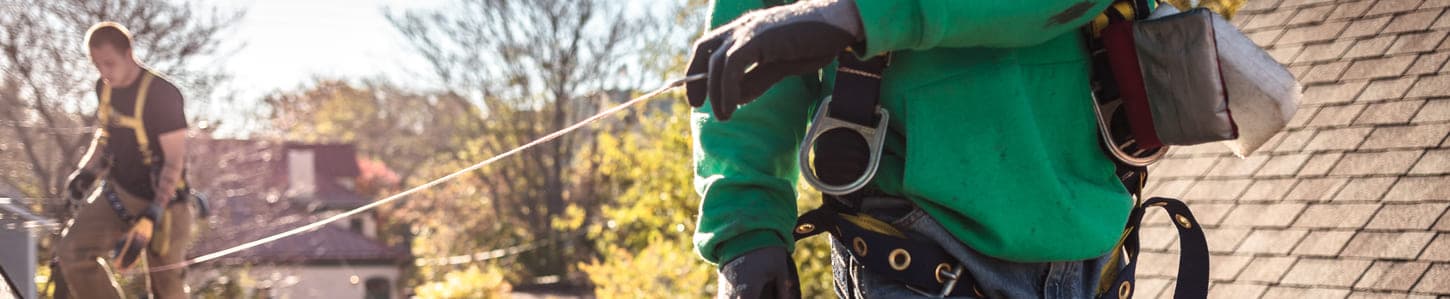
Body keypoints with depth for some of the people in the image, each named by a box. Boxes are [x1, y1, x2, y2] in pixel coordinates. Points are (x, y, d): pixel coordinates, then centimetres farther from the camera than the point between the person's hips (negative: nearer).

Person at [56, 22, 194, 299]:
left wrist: (157, 207, -29)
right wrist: (86, 171, 6)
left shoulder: (161, 93, -20)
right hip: (119, 190, 6)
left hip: (162, 197, -6)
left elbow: (174, 159, -20)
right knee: (71, 250, -13)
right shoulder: (105, 87, 2)